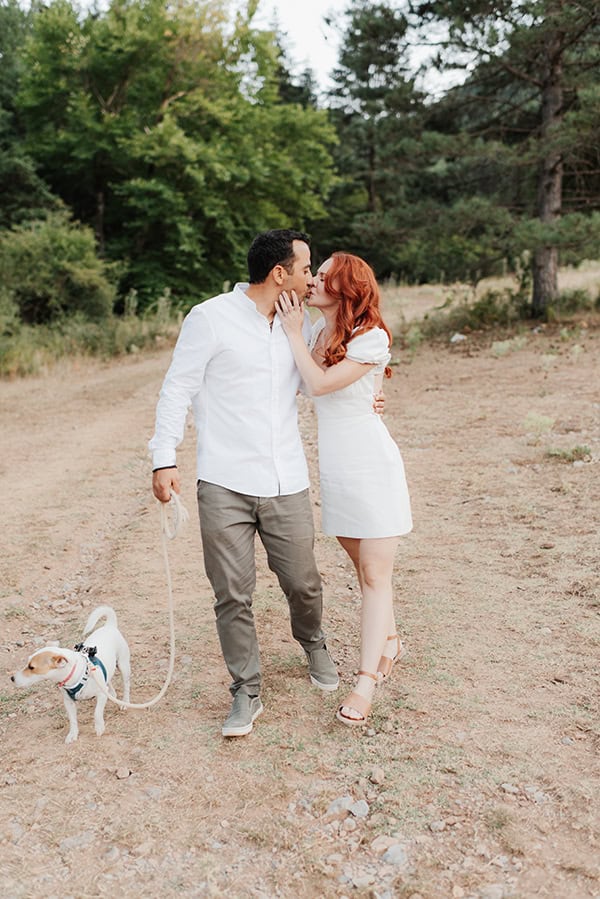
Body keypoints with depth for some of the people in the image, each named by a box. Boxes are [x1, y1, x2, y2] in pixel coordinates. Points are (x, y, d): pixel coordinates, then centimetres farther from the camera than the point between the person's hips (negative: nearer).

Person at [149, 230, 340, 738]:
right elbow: (178, 389, -4)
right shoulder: (210, 319, -5)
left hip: (287, 485, 4)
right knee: (233, 596, 2)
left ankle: (313, 643, 43)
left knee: (303, 583, 10)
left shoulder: (300, 326, 12)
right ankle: (247, 693, 20)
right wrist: (165, 457, -10)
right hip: (224, 486, -4)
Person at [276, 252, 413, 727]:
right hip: (335, 469, 7)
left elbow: (320, 383, -22)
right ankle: (389, 640, 39)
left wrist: (293, 331, -14)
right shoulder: (319, 330, 6)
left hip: (372, 467, -7)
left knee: (375, 573, -1)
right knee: (364, 565, 18)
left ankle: (366, 682, 6)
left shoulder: (372, 337, -15)